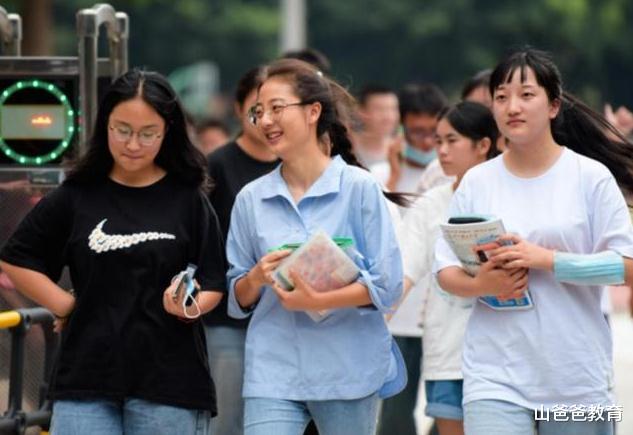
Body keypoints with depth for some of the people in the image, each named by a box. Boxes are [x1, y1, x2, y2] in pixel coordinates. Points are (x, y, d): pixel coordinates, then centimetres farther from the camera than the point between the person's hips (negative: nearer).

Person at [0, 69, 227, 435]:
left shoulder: (188, 199, 2)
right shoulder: (76, 197, 5)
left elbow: (214, 285, 3)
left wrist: (190, 306, -18)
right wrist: (65, 305, 1)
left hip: (168, 381, -1)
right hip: (87, 379, 1)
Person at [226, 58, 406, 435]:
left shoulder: (359, 188, -3)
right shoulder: (251, 199, 7)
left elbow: (388, 284, -8)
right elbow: (238, 301, 11)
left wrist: (317, 301, -19)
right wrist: (257, 279, -11)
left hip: (349, 371, -2)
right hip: (273, 372, 2)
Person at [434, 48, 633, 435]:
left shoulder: (591, 177, -2)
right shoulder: (477, 182, 6)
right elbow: (445, 270, 8)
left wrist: (545, 259, -16)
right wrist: (482, 284, -15)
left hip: (576, 374, -1)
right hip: (496, 375, 1)